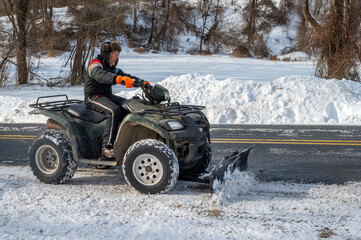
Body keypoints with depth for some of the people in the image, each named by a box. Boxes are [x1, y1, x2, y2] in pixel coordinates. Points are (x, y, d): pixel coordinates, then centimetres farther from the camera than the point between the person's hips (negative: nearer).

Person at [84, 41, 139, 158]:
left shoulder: (112, 68, 16)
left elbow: (125, 76, 15)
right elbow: (100, 75, -35)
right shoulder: (95, 65, -13)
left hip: (108, 96, 9)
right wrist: (118, 79, -53)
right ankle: (107, 147, -34)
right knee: (114, 111, -33)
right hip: (93, 97, -9)